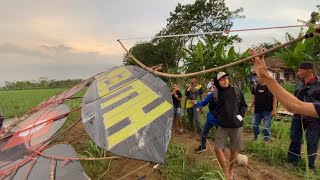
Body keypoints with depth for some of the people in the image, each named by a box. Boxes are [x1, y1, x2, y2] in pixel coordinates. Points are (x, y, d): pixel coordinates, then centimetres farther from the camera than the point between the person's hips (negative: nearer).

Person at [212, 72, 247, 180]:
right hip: (222, 126, 0)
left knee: (234, 150, 10)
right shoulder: (215, 94, -3)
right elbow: (212, 108, 12)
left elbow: (243, 105, 9)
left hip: (236, 125, 1)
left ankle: (231, 170, 35)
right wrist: (218, 117, -1)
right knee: (218, 148, -6)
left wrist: (240, 115, -5)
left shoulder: (236, 91, -1)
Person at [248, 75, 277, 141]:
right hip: (257, 110, 5)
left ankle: (266, 140, 19)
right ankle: (255, 138, 33)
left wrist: (274, 110, -13)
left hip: (267, 111, -5)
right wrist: (250, 107, 10)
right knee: (255, 125, 14)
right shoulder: (255, 86, 3)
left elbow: (274, 98, -9)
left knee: (267, 127, 4)